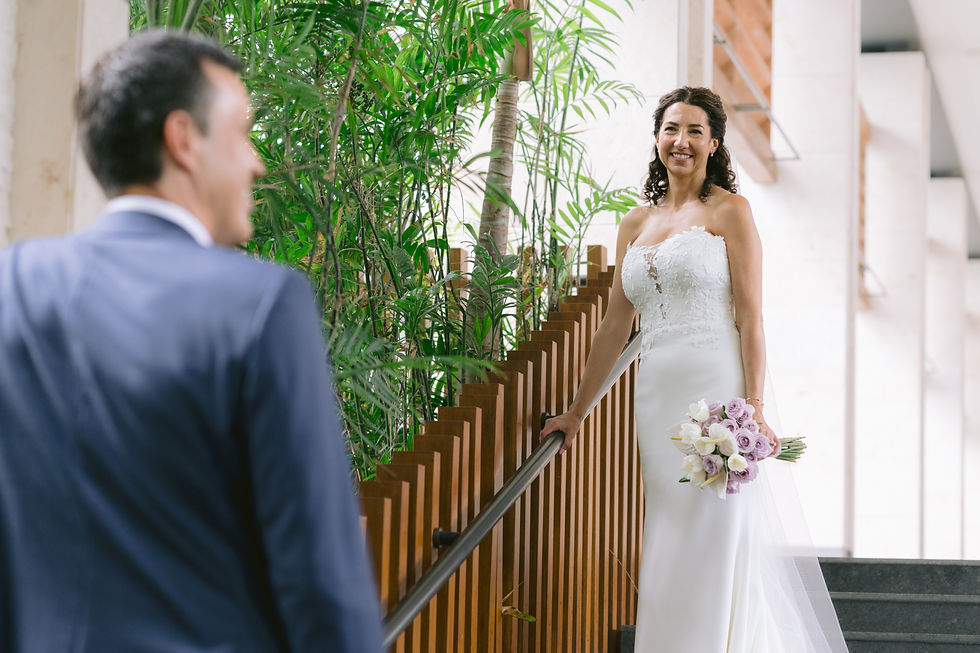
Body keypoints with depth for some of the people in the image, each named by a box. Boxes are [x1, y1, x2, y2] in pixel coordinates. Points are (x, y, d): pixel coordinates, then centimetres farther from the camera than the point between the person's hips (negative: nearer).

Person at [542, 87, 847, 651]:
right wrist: (576, 412, 18)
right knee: (669, 538, 6)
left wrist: (754, 407, -15)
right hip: (657, 392, 5)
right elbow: (615, 326, 19)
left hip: (716, 386, -5)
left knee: (715, 538, -6)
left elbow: (750, 316, -5)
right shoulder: (636, 224, 16)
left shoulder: (729, 212, 2)